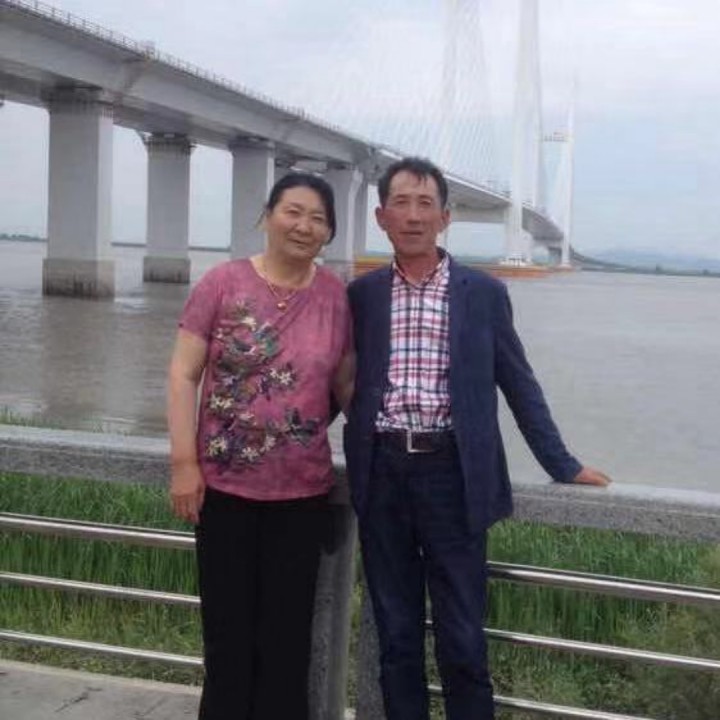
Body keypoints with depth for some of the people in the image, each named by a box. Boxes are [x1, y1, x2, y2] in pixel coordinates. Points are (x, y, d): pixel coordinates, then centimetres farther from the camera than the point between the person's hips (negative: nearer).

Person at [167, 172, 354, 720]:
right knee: (227, 624, 11)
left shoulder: (335, 295, 1)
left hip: (302, 489, 2)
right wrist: (184, 462, -10)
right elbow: (183, 375, -5)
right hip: (224, 482, -1)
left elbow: (346, 383, 10)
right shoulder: (223, 283, -6)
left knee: (287, 631, 11)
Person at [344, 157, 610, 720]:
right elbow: (345, 381, 14)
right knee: (395, 633, 13)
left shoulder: (484, 293, 3)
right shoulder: (362, 294, 7)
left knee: (462, 638, 4)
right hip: (381, 473, 2)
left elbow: (518, 384, 7)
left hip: (451, 473, -2)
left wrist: (562, 465, 6)